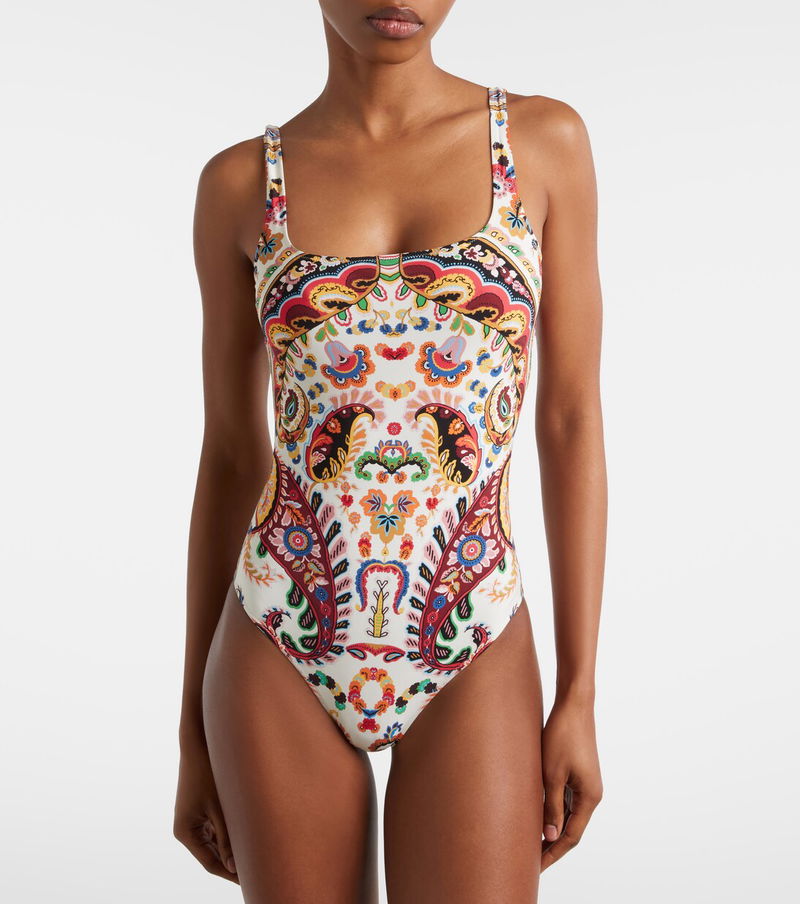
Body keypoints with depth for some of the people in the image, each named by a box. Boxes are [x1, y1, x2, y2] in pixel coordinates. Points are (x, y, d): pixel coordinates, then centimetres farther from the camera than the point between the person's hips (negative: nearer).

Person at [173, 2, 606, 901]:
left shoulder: (545, 141, 0)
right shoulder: (239, 184, 1)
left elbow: (571, 422, 0)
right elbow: (230, 456, 5)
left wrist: (580, 694, -3)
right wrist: (193, 729, 7)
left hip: (473, 663, 0)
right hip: (283, 657, 1)